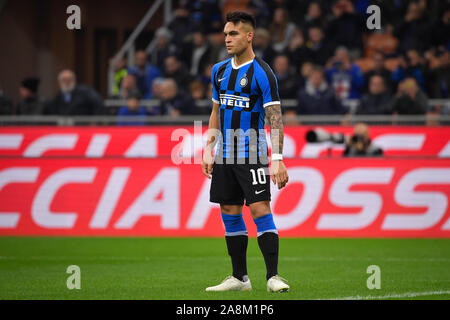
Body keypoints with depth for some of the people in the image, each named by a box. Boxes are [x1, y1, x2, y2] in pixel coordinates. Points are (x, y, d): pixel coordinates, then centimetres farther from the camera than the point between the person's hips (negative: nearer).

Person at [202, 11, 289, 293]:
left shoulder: (262, 73, -9)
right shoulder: (220, 71, 11)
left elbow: (275, 118, -13)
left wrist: (277, 159, -20)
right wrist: (209, 150, 14)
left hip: (252, 155, -7)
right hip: (224, 156, 7)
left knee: (261, 211, -12)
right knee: (230, 214, 8)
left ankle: (273, 276, -11)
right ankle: (240, 277, 15)